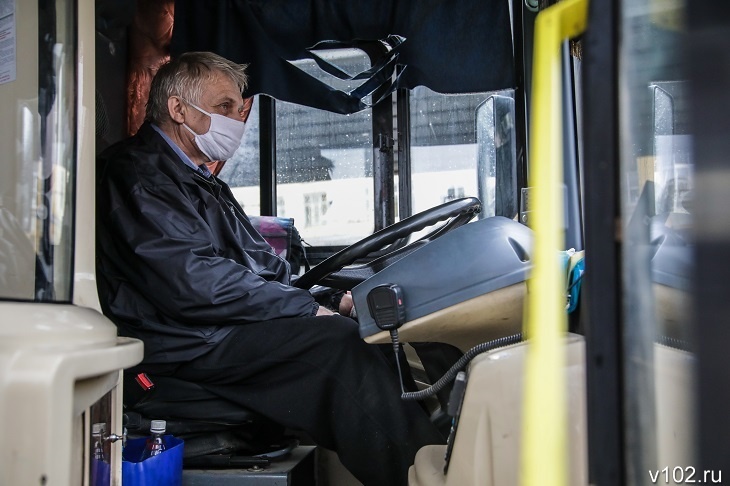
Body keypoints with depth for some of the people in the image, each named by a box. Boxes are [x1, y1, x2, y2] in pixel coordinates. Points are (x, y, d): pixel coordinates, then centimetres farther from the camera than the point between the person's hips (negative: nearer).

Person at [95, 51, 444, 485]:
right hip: (184, 344, -9)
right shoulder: (137, 172, -6)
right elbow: (192, 283, -19)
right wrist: (307, 309, -15)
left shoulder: (201, 181, 26)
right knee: (336, 339, -26)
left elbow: (265, 266, 21)